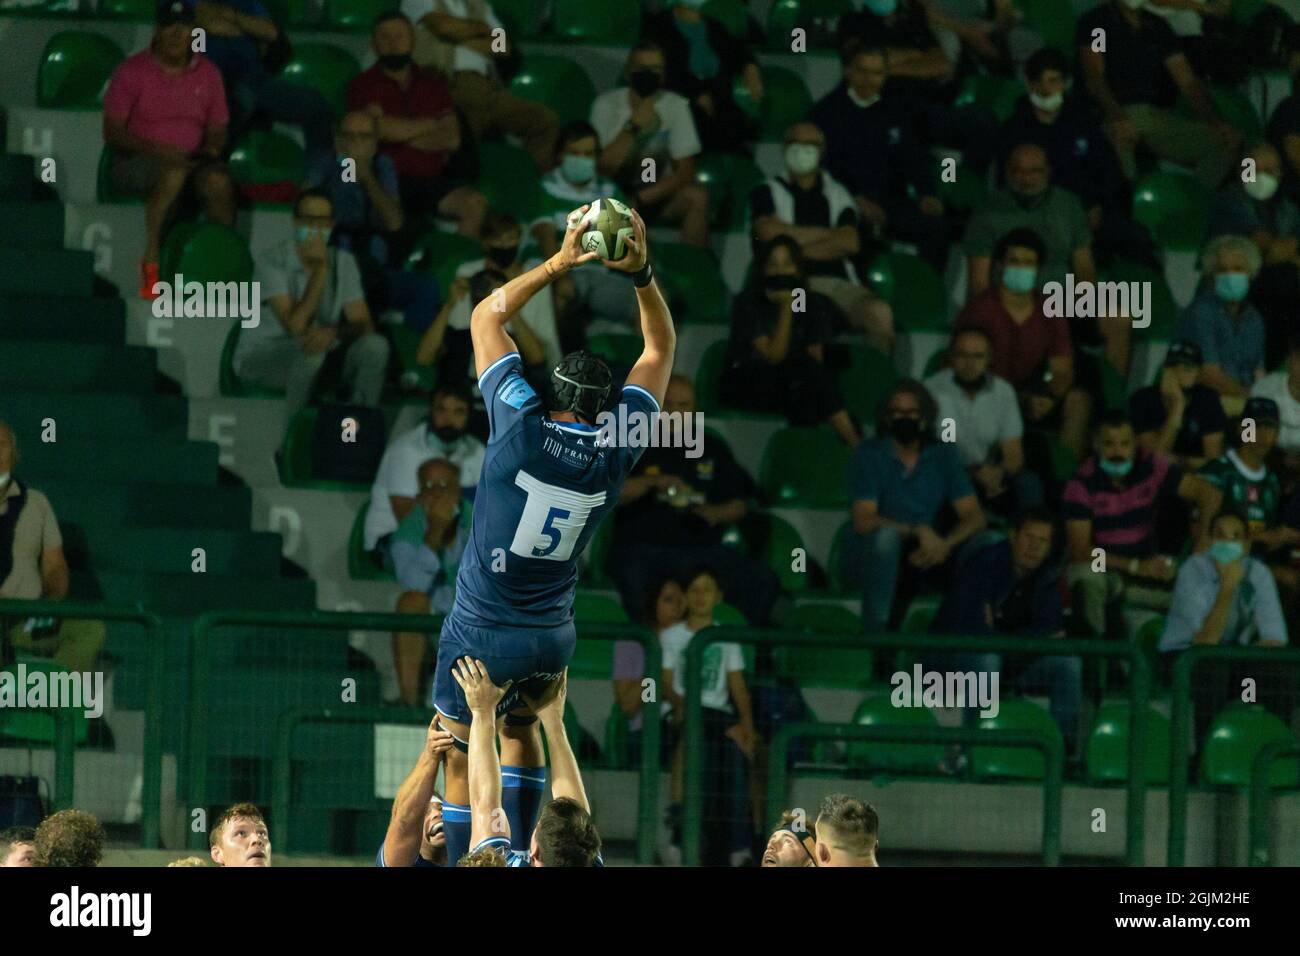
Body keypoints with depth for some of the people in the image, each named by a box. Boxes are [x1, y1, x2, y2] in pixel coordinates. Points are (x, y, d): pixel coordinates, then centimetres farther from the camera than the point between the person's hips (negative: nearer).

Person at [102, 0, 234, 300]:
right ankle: (151, 261, -34)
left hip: (191, 160, 3)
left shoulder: (207, 73, 10)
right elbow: (112, 133, -6)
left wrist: (210, 150, -9)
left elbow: (217, 131, 15)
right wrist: (157, 150, -19)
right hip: (135, 161, -3)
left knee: (218, 180, -31)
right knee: (173, 174, -38)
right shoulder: (132, 71, -1)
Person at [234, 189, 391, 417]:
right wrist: (320, 269, -26)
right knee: (310, 352, -38)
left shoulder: (343, 262, 1)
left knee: (375, 346, -21)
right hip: (261, 356, -5)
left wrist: (333, 332, -29)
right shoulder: (271, 261, -16)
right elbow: (295, 326, -26)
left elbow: (363, 325, -5)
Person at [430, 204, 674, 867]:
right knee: (521, 727, 27)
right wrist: (639, 273, -5)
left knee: (462, 756, 4)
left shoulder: (524, 426, -18)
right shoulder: (617, 449, -9)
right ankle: (520, 854, 26)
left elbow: (485, 317, -5)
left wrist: (557, 265, -6)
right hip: (551, 634, 4)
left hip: (481, 631, -4)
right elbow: (661, 347, 5)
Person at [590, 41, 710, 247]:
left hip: (658, 194, 2)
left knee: (697, 196, -28)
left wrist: (640, 199, -18)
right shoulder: (607, 104, -9)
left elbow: (685, 172, -7)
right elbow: (603, 168, -18)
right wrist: (634, 125, -26)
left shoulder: (675, 105, -4)